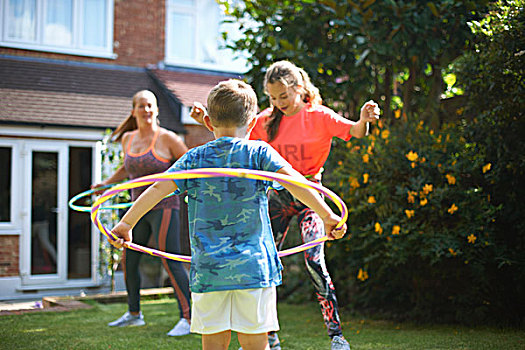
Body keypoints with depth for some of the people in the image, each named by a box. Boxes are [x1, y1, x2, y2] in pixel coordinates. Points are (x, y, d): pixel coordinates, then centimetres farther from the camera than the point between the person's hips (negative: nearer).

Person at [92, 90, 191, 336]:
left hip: (164, 207, -7)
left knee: (170, 261, -14)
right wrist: (107, 183, 23)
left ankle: (187, 318, -9)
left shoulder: (166, 138, -7)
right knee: (129, 260, 11)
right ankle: (134, 314, 28)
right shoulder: (128, 139, 10)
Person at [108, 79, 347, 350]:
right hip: (253, 265, -1)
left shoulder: (194, 158, 6)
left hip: (207, 267, 2)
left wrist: (126, 223, 8)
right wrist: (327, 216, -8)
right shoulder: (259, 152, 1)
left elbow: (158, 188, 1)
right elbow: (293, 181, -10)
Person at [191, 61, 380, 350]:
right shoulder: (268, 120, 4)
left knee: (314, 261, -17)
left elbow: (354, 132, -21)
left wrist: (364, 120, -44)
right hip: (277, 195, 5)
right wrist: (205, 119, -5)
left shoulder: (319, 116, -8)